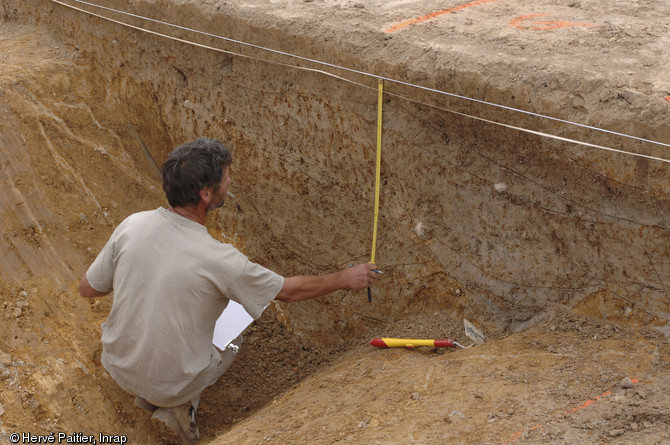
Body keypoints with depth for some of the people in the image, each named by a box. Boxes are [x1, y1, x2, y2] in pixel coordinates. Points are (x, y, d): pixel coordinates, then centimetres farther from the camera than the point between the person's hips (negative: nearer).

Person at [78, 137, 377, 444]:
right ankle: (180, 405, 6)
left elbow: (87, 288, -2)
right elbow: (290, 291, -11)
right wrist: (345, 279, 5)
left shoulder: (132, 225, -15)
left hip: (117, 367, 4)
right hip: (171, 383, -4)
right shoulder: (219, 260, -26)